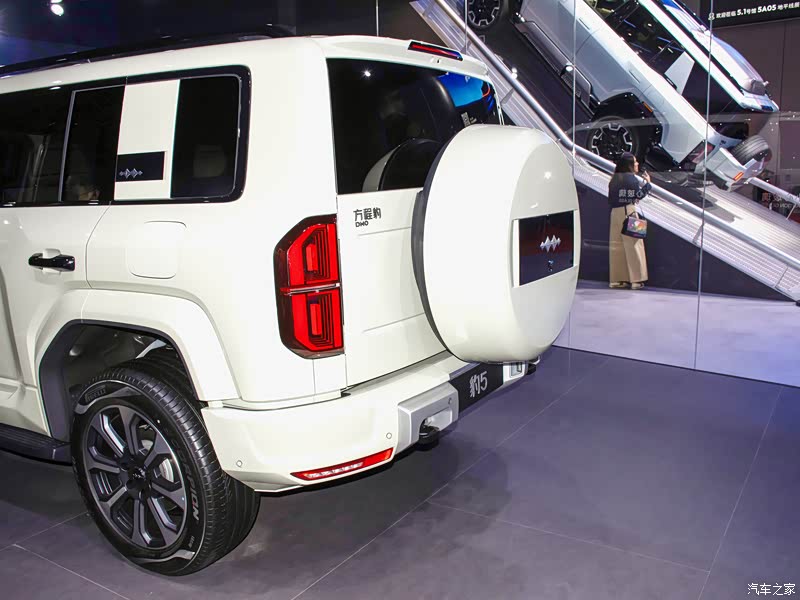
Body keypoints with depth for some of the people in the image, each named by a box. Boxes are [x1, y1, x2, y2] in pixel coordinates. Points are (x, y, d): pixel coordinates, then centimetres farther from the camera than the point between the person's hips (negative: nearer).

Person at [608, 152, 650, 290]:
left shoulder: (614, 179, 11)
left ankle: (616, 279, 9)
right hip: (629, 211, -6)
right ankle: (636, 279, -5)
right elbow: (639, 195, -5)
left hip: (615, 213, 6)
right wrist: (647, 182, 8)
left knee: (616, 245, 6)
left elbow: (610, 199, 10)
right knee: (633, 244, -3)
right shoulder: (634, 178, -4)